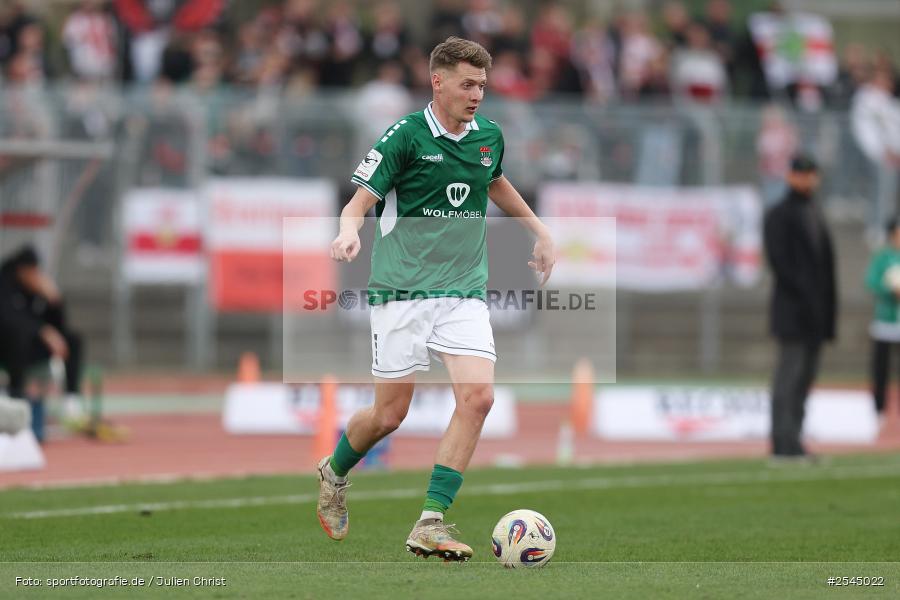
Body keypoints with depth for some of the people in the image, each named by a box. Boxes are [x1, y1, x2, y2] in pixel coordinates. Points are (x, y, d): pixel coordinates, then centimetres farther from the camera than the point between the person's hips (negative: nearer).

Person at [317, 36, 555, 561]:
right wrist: (349, 231, -30)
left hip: (465, 292, 4)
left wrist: (539, 230, 32)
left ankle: (431, 523, -13)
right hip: (404, 292, -4)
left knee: (478, 396, -16)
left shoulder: (489, 136, 8)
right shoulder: (405, 137, -8)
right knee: (390, 414, -1)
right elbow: (359, 202, -8)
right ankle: (335, 473, 33)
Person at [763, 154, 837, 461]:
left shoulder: (815, 215, 22)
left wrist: (829, 302, 12)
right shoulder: (779, 214, -3)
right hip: (792, 309, -8)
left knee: (805, 377, 7)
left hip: (816, 310, 8)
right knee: (790, 375, -11)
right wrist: (802, 293, -19)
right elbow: (778, 259, -12)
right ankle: (784, 443, -12)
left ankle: (791, 442, 9)